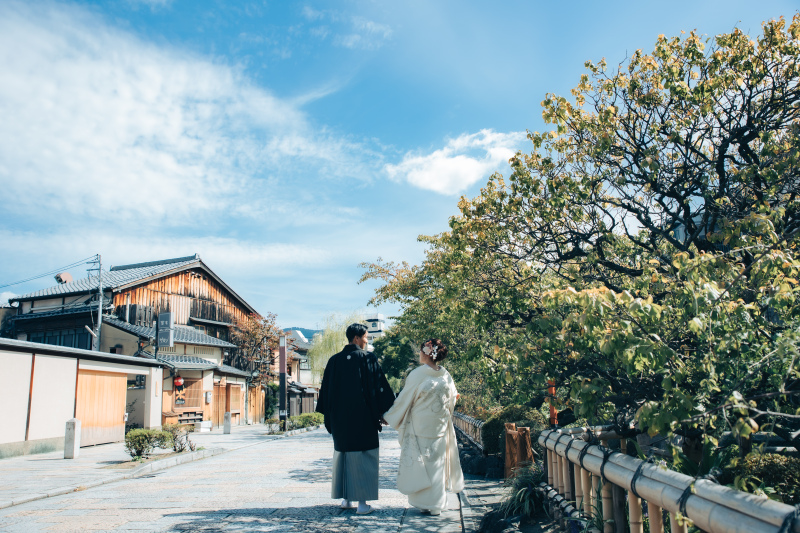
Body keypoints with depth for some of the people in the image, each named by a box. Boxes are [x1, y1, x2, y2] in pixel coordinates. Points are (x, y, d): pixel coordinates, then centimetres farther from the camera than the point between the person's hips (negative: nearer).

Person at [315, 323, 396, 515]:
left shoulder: (334, 360, 5)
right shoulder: (367, 358, -7)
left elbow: (326, 390, 8)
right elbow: (379, 386, -7)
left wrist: (329, 416, 16)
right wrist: (386, 411, 2)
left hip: (340, 418, 5)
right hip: (362, 417, -4)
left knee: (342, 454, 14)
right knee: (363, 456, 2)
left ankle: (346, 498, 20)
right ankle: (362, 502, 2)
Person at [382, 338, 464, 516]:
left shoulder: (417, 374, -15)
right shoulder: (446, 375, 0)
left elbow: (404, 399, -8)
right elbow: (452, 400, 12)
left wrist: (388, 415, 5)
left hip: (419, 428, -5)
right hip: (440, 426, 5)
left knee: (419, 462, 6)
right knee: (436, 462, 13)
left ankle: (424, 502, 10)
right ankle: (437, 504, 20)